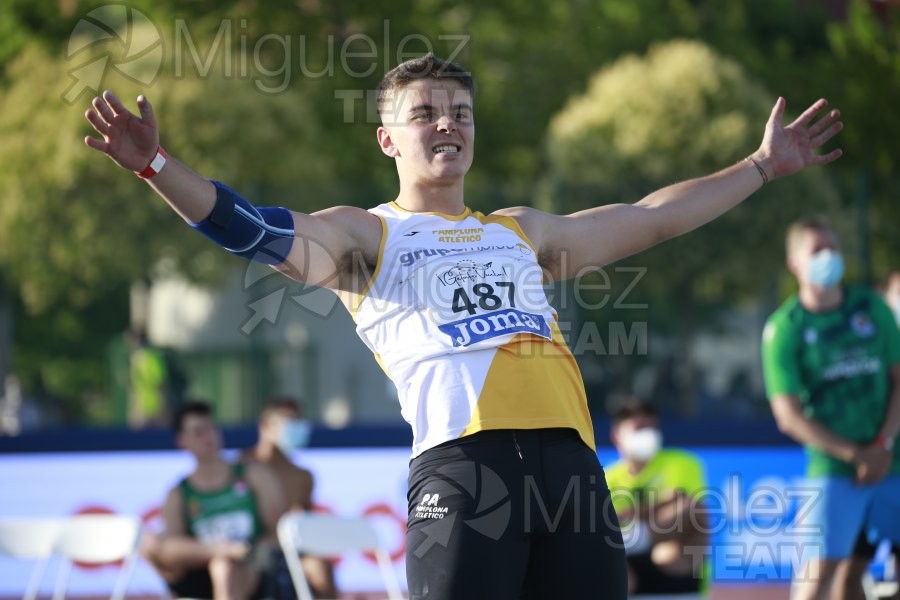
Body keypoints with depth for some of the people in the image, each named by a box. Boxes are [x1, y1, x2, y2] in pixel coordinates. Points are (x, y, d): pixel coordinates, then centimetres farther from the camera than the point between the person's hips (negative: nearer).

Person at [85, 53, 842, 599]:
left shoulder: (521, 231, 31)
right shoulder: (366, 237, 15)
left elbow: (651, 218, 39)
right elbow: (263, 232, -1)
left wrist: (763, 165, 43)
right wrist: (158, 166, -16)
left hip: (569, 458, 5)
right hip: (460, 461, -5)